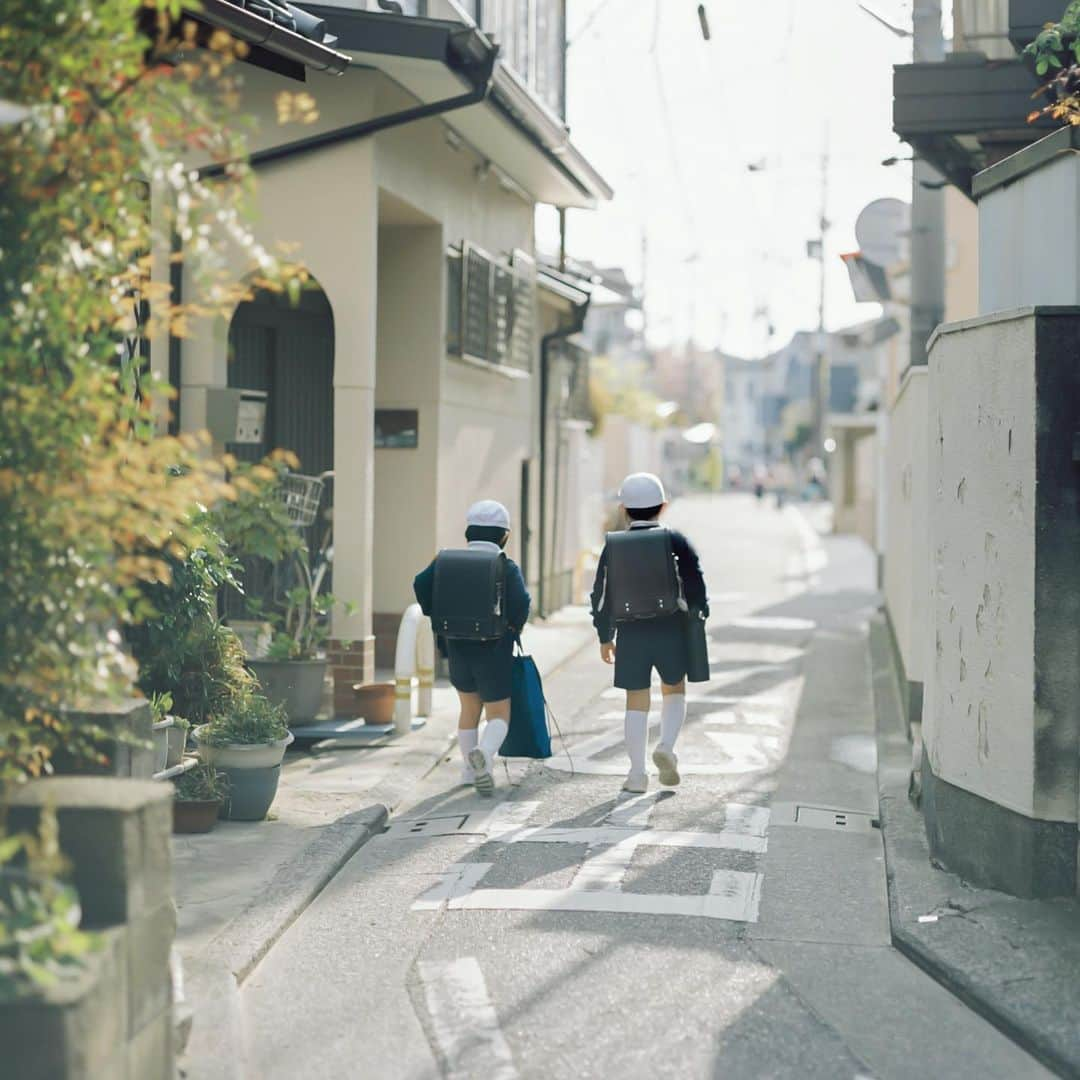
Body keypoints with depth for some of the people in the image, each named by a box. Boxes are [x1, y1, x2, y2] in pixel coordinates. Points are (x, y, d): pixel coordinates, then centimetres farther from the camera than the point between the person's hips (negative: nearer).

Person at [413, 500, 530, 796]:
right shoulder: (507, 568, -8)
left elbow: (422, 585, -10)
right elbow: (520, 604, -20)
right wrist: (513, 627, 1)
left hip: (457, 648, 4)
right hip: (494, 652, -4)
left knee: (469, 709, 22)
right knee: (499, 715, 3)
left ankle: (470, 770, 32)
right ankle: (483, 753, -27)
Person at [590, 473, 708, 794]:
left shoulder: (613, 546, 1)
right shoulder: (676, 542, -3)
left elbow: (602, 594, 5)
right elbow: (696, 587, -3)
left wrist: (605, 637, 15)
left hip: (630, 634, 1)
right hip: (671, 630, -1)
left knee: (636, 700, 7)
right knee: (674, 690, 19)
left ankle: (637, 773, 6)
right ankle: (666, 747, -2)